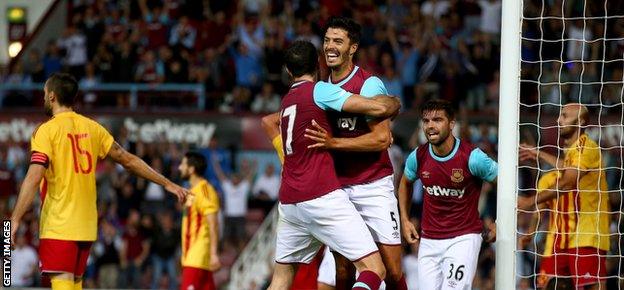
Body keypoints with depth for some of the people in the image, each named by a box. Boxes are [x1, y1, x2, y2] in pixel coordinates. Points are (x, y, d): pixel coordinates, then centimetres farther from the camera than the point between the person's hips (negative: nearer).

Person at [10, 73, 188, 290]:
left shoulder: (47, 130, -7)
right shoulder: (91, 127, 11)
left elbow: (34, 177, -19)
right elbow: (128, 160, 13)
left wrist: (15, 221, -22)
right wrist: (167, 184, 21)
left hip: (58, 226, -7)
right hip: (86, 224, 7)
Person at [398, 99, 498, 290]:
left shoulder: (472, 157, -15)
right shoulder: (418, 157, -3)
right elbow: (405, 183, 20)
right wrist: (405, 220, 14)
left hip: (464, 238, -4)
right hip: (429, 241, 5)